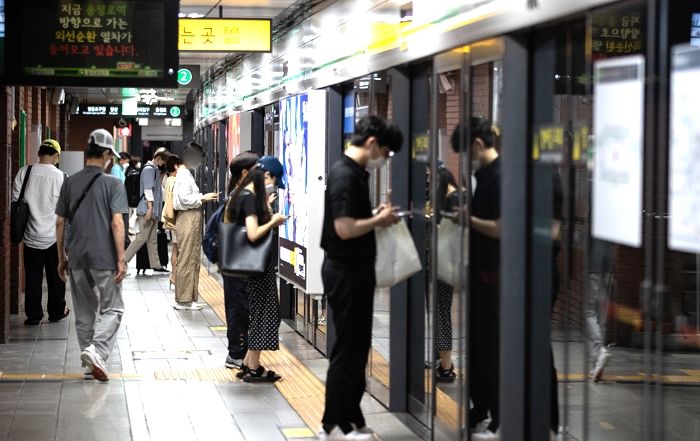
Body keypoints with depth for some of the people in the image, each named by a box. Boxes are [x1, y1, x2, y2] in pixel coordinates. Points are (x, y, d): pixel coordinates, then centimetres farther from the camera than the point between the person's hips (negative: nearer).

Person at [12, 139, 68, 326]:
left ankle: (33, 315, 12)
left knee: (32, 277, 9)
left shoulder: (24, 173, -7)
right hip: (55, 235, -1)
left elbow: (15, 201, -2)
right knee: (56, 277, 14)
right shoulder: (61, 177, -11)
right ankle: (57, 312, 24)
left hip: (31, 236, 1)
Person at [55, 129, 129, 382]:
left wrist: (61, 257, 15)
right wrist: (121, 259, -11)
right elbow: (117, 223, -13)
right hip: (104, 257, -4)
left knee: (84, 311, 15)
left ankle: (89, 361, 20)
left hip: (76, 257, 4)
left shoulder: (70, 183, 6)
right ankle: (97, 351, -17)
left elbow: (60, 222, 8)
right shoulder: (112, 184, -7)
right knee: (111, 308, 4)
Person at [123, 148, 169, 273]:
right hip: (147, 210, -10)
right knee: (142, 238, -9)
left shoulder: (155, 169, 17)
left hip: (153, 211, 10)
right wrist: (150, 207, -22)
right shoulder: (149, 169, -12)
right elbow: (148, 189, -18)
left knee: (153, 239, 9)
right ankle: (123, 260, -7)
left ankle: (156, 265, 11)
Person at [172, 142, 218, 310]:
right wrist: (203, 198, -13)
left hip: (191, 220, 10)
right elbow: (185, 199, -22)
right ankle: (183, 300, -2)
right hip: (188, 219, -10)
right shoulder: (184, 175, -14)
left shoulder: (185, 174, 17)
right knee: (187, 260, -6)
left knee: (193, 260, 12)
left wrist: (203, 197, 9)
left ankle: (189, 298, 16)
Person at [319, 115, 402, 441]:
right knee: (348, 350, -2)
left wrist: (376, 216, 7)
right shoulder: (345, 175, -19)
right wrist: (379, 220, -12)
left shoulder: (355, 172, 12)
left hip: (354, 270, 10)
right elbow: (345, 228, -26)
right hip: (347, 272, -10)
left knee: (355, 347, 15)